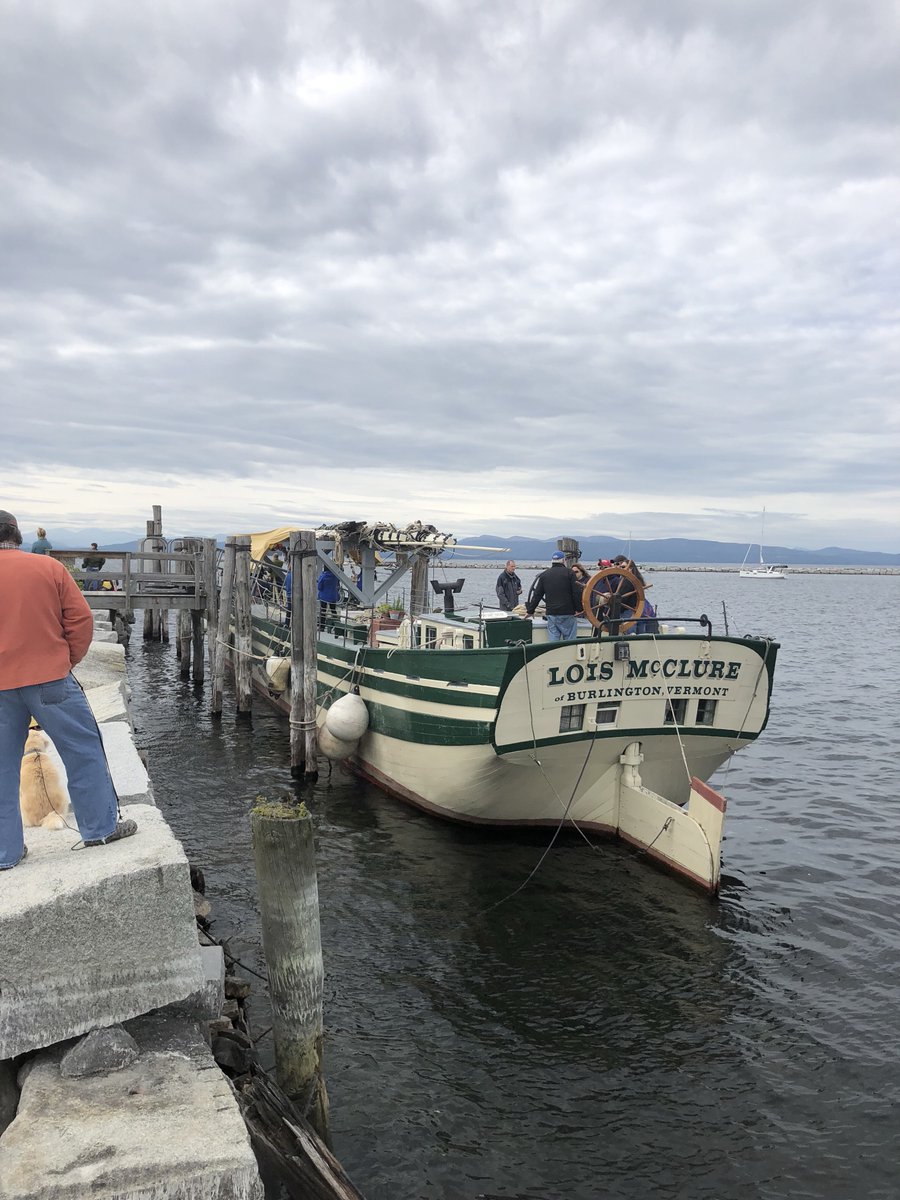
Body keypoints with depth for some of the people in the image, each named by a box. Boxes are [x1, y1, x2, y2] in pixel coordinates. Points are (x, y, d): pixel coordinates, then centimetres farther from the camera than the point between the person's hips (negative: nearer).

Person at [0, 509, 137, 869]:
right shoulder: (49, 567, -3)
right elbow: (81, 619, -5)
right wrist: (69, 660, 7)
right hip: (50, 678, -2)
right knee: (83, 751, 10)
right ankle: (101, 827, 16)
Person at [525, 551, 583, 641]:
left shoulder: (543, 575, 8)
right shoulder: (569, 573, -2)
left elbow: (535, 594, 11)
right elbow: (577, 593, -4)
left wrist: (530, 610, 19)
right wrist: (579, 609, 7)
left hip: (551, 614, 3)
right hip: (568, 613, -3)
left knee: (553, 640, 3)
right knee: (569, 641, 1)